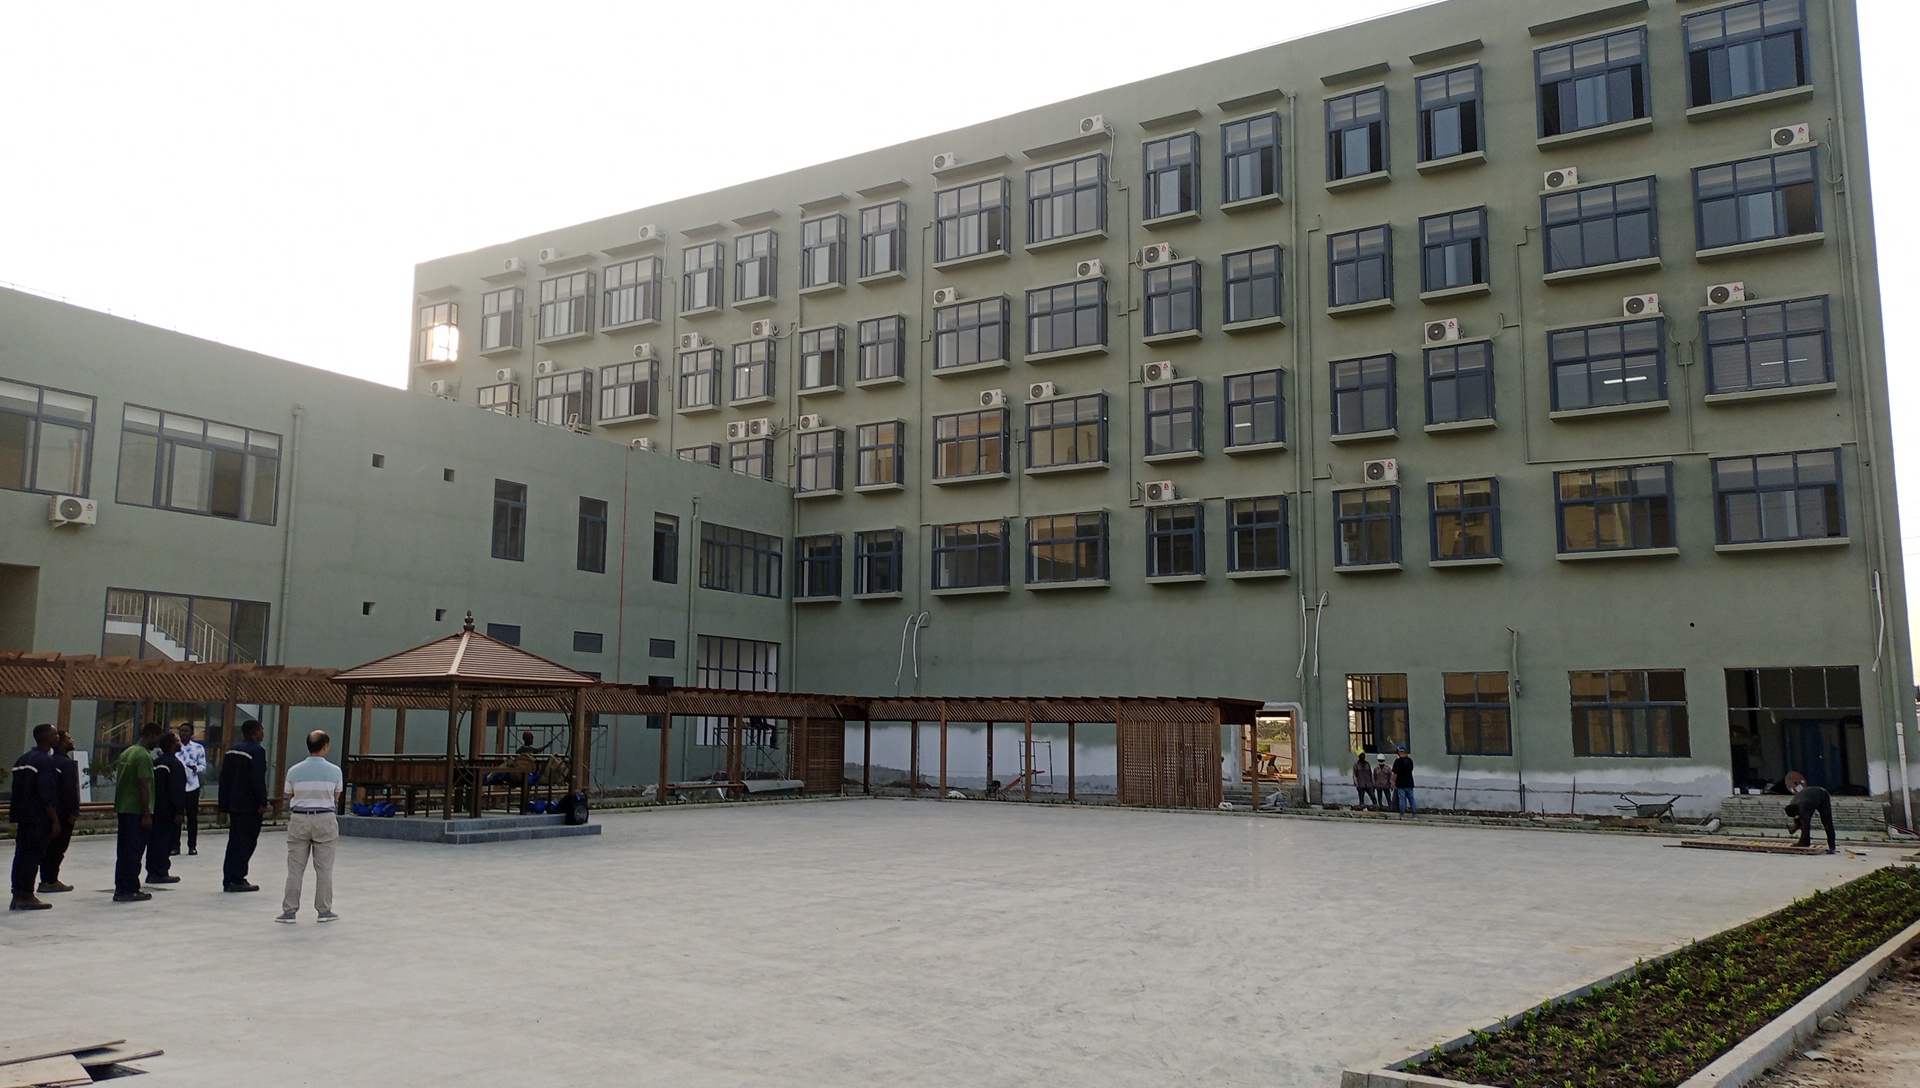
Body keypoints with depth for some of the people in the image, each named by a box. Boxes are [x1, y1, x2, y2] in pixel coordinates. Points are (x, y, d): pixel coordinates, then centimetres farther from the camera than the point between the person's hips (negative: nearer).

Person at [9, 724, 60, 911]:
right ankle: (26, 896, -1)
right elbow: (47, 795, -18)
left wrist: (15, 818, 22)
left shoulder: (22, 760, 13)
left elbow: (15, 792, 17)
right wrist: (55, 820, -14)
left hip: (23, 817, 8)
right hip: (39, 818, -8)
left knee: (21, 854, 10)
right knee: (33, 855, -3)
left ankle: (17, 895, 13)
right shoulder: (45, 761, -14)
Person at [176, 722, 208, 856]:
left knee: (192, 817, 3)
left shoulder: (198, 748, 5)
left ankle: (192, 846, 12)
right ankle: (175, 845, 10)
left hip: (192, 787, 0)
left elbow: (203, 767, 6)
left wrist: (196, 768, -15)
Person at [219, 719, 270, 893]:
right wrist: (262, 803, -12)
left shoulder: (232, 750, 13)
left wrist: (225, 805, 19)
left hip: (234, 803, 8)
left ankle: (229, 880, 16)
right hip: (250, 805, -8)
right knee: (245, 842, -2)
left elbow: (224, 777, 15)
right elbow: (258, 779, -19)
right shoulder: (257, 751, -14)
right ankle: (237, 880, -1)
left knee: (234, 841, 14)